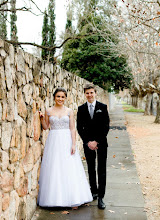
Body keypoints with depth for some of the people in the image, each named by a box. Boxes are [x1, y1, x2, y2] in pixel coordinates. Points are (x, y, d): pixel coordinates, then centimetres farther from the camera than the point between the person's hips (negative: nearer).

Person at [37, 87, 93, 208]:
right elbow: (46, 127, 10)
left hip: (66, 141, -1)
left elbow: (72, 129, 1)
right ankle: (54, 197, 11)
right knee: (54, 170, 1)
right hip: (53, 141, 1)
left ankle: (72, 199, 3)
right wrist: (42, 118, -7)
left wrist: (73, 144, -7)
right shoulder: (49, 111, 7)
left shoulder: (69, 111, 4)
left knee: (69, 170, -3)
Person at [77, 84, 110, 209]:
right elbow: (79, 127, 3)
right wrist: (88, 142, -7)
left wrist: (97, 141, -11)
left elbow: (106, 127, -4)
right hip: (88, 144, 2)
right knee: (91, 169, 11)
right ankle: (94, 192, 24)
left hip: (101, 143, -2)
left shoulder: (103, 107, -1)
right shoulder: (81, 109, 4)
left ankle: (101, 197, 2)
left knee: (102, 170, -2)